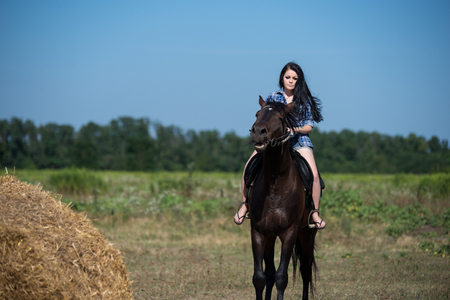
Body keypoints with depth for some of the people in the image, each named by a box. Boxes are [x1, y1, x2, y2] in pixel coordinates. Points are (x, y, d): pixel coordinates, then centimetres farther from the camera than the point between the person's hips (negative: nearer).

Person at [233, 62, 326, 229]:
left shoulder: (304, 100, 7)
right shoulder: (272, 98, 10)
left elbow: (309, 126, 5)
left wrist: (297, 129, -14)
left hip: (299, 141, -1)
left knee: (313, 174, -25)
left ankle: (314, 214, -11)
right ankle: (245, 204, 2)